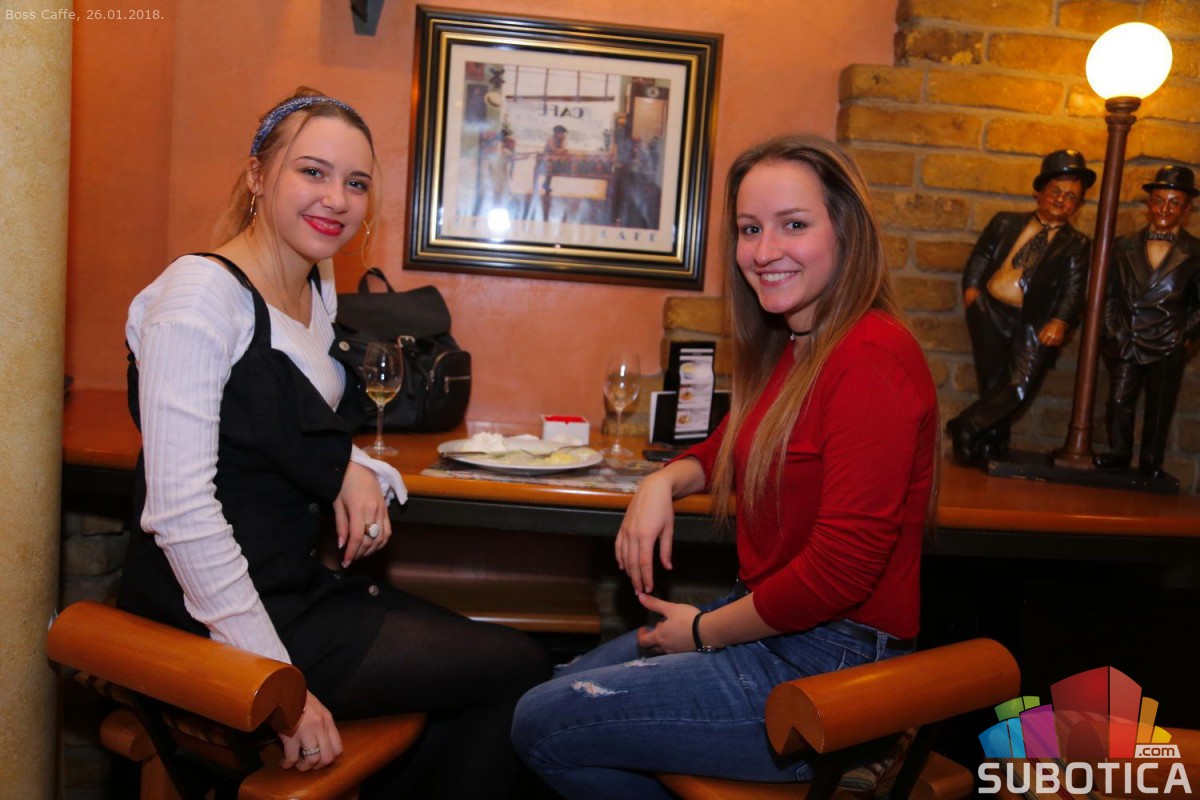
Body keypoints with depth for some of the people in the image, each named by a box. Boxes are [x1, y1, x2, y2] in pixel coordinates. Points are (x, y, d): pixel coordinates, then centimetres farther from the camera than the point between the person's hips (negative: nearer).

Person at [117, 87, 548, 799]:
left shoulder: (318, 291, 9)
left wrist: (354, 471, -5)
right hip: (215, 621, -8)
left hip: (302, 586, 8)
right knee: (520, 669, -5)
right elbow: (179, 508, -24)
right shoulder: (201, 296, -18)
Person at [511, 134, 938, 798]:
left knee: (542, 724, -3)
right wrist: (664, 481, 1)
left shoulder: (871, 359, -23)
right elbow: (731, 448, 24)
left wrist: (704, 631, -11)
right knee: (563, 687, 16)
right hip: (768, 624, 9)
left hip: (828, 665, -9)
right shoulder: (790, 346, 8)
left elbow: (842, 566, -26)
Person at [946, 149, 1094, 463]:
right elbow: (980, 258, 15)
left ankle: (966, 426, 0)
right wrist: (971, 288, -3)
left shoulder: (1077, 245, 13)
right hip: (990, 310, 1)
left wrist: (1060, 321, -16)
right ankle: (993, 443, 16)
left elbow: (1074, 289, 2)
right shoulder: (1005, 222, 18)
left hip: (1034, 322, -1)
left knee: (1020, 387, -16)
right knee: (993, 385, -2)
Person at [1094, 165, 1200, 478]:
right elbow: (1108, 293, 10)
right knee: (1119, 402, 3)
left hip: (1167, 349, -1)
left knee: (1159, 409, 7)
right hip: (1124, 344, 2)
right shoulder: (1125, 246, 5)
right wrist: (1111, 329, 3)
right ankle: (1118, 453, 20)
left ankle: (1151, 464, 19)